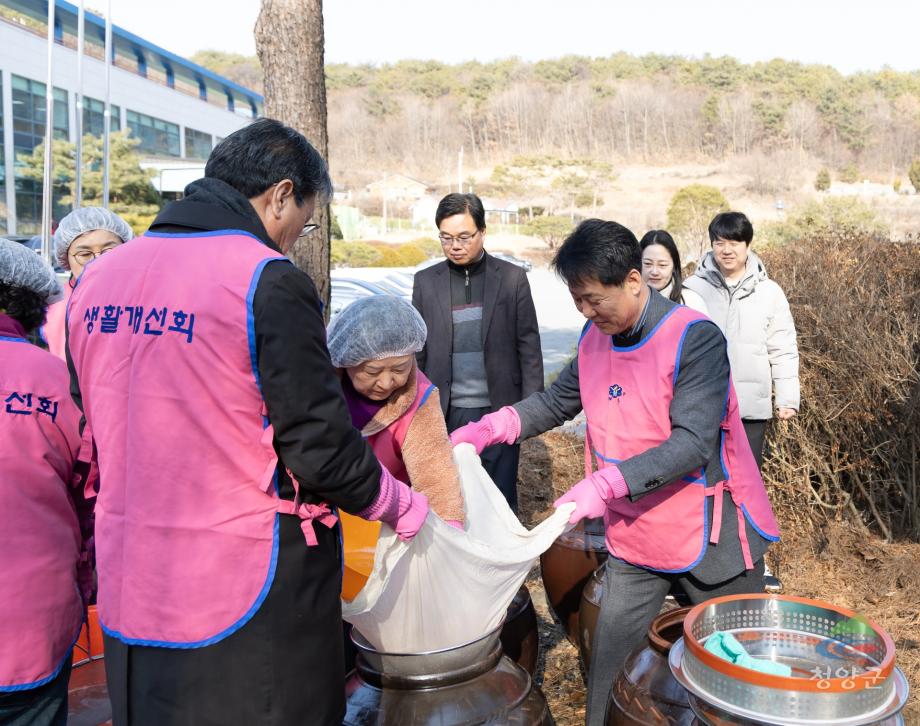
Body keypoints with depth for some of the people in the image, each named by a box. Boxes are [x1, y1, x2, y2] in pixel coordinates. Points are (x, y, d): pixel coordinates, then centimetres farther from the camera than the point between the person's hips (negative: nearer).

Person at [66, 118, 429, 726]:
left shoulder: (97, 277, 3)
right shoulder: (271, 281, -18)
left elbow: (91, 432, 13)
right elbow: (323, 448, -16)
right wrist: (406, 508, 1)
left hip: (127, 594, 7)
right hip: (247, 607, -6)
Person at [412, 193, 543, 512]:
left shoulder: (512, 278, 0)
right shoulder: (426, 281, 5)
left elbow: (529, 346, 0)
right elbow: (418, 350, 8)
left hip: (499, 410, -1)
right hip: (445, 412, 2)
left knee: (500, 496, 7)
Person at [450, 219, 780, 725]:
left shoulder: (694, 338, -21)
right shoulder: (596, 337, 0)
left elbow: (693, 442, -27)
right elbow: (557, 402, 10)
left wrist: (608, 483, -37)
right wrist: (488, 428, -4)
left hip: (708, 536, -5)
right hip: (633, 537, 5)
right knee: (609, 665, 12)